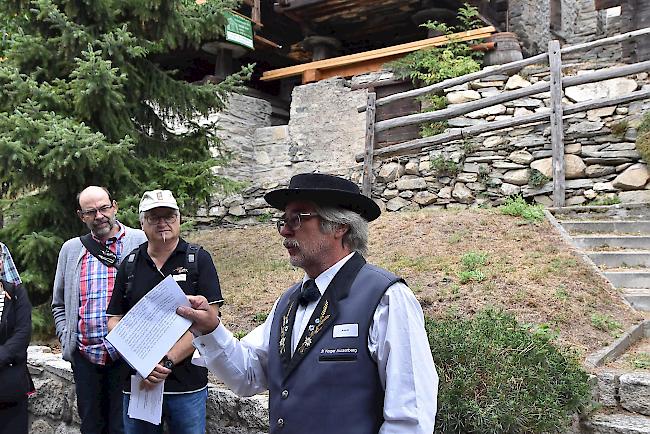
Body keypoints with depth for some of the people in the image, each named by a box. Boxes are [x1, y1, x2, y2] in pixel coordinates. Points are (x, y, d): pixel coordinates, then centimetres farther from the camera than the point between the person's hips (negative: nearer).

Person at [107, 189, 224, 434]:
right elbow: (114, 321, 6)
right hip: (137, 384, 3)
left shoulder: (199, 260, -2)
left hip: (187, 385, -3)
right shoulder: (130, 264, 7)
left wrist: (166, 362, -16)